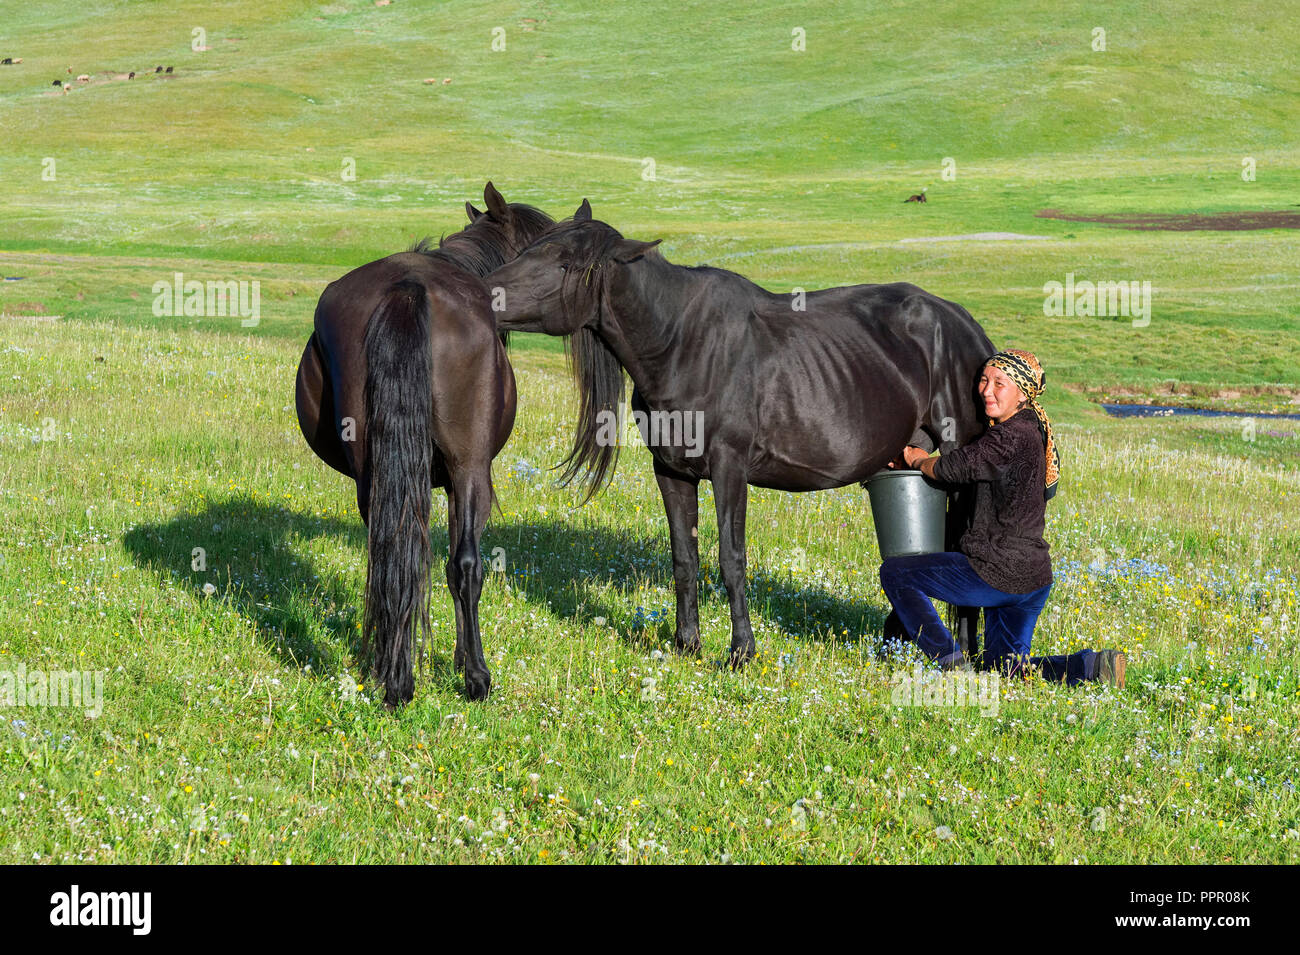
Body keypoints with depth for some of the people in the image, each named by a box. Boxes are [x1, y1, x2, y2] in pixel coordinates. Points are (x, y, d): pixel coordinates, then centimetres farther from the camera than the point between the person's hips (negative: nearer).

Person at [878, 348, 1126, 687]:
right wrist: (923, 460, 17)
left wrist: (916, 459, 6)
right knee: (1006, 667, 20)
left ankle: (949, 658, -2)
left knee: (894, 572, 4)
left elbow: (953, 469, -14)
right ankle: (1090, 665, -1)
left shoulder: (1011, 437, -18)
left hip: (996, 575, -9)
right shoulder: (1032, 431, 12)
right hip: (1035, 577, 9)